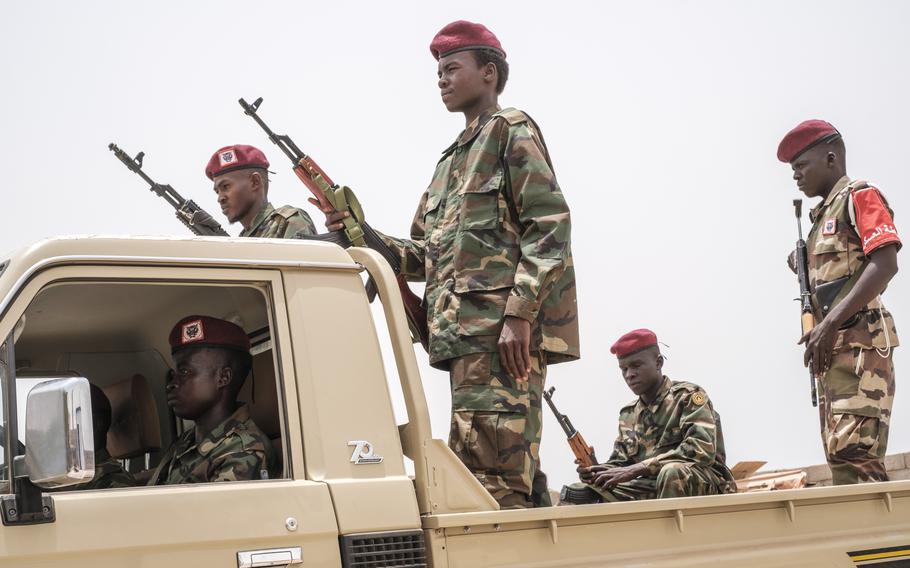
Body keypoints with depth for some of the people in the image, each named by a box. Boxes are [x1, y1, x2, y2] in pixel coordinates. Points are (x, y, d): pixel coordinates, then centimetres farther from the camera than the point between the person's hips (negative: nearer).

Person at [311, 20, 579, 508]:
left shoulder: (511, 130, 3)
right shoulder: (451, 161, 28)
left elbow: (550, 226, -9)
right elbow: (424, 258, 26)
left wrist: (519, 313, -19)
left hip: (502, 330, -9)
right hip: (468, 333, 9)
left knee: (490, 477, -15)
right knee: (513, 478, 10)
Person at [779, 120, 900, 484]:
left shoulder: (859, 197, -1)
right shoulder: (824, 217, 24)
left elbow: (885, 264, -16)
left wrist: (830, 324, -21)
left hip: (859, 343, -9)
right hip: (832, 350, 9)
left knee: (852, 453, -19)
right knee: (842, 455, 4)